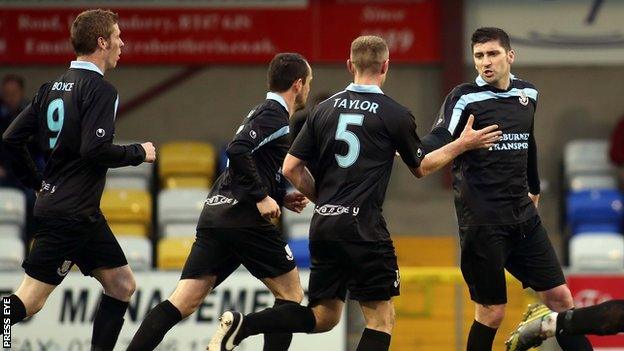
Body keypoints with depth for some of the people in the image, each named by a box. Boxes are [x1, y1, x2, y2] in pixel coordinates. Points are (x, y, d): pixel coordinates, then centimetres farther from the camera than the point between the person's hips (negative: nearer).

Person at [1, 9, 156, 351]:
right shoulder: (100, 90, -13)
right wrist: (139, 153, -8)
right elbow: (95, 149, -24)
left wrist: (38, 184, 20)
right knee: (28, 302, -10)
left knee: (122, 285, 13)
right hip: (70, 213, -10)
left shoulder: (54, 86, 12)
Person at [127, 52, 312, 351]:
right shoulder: (274, 115, -5)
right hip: (243, 217, -9)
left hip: (214, 214, 9)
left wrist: (282, 198, 22)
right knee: (291, 295, 5)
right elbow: (237, 150, -20)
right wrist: (262, 197, -16)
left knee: (183, 302, -2)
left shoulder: (262, 113, 25)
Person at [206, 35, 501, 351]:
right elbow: (421, 168, 12)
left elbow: (291, 169, 9)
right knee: (381, 319, 2)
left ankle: (243, 325, -4)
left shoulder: (325, 109, 9)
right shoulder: (394, 115, -3)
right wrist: (463, 144, 23)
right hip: (363, 227, -6)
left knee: (323, 317, 14)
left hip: (323, 225, 6)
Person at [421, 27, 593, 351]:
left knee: (558, 297, 4)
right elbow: (438, 142, -20)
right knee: (491, 312, -3)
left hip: (522, 215, 5)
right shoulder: (465, 98, -8)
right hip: (482, 222, -5)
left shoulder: (528, 94, 9)